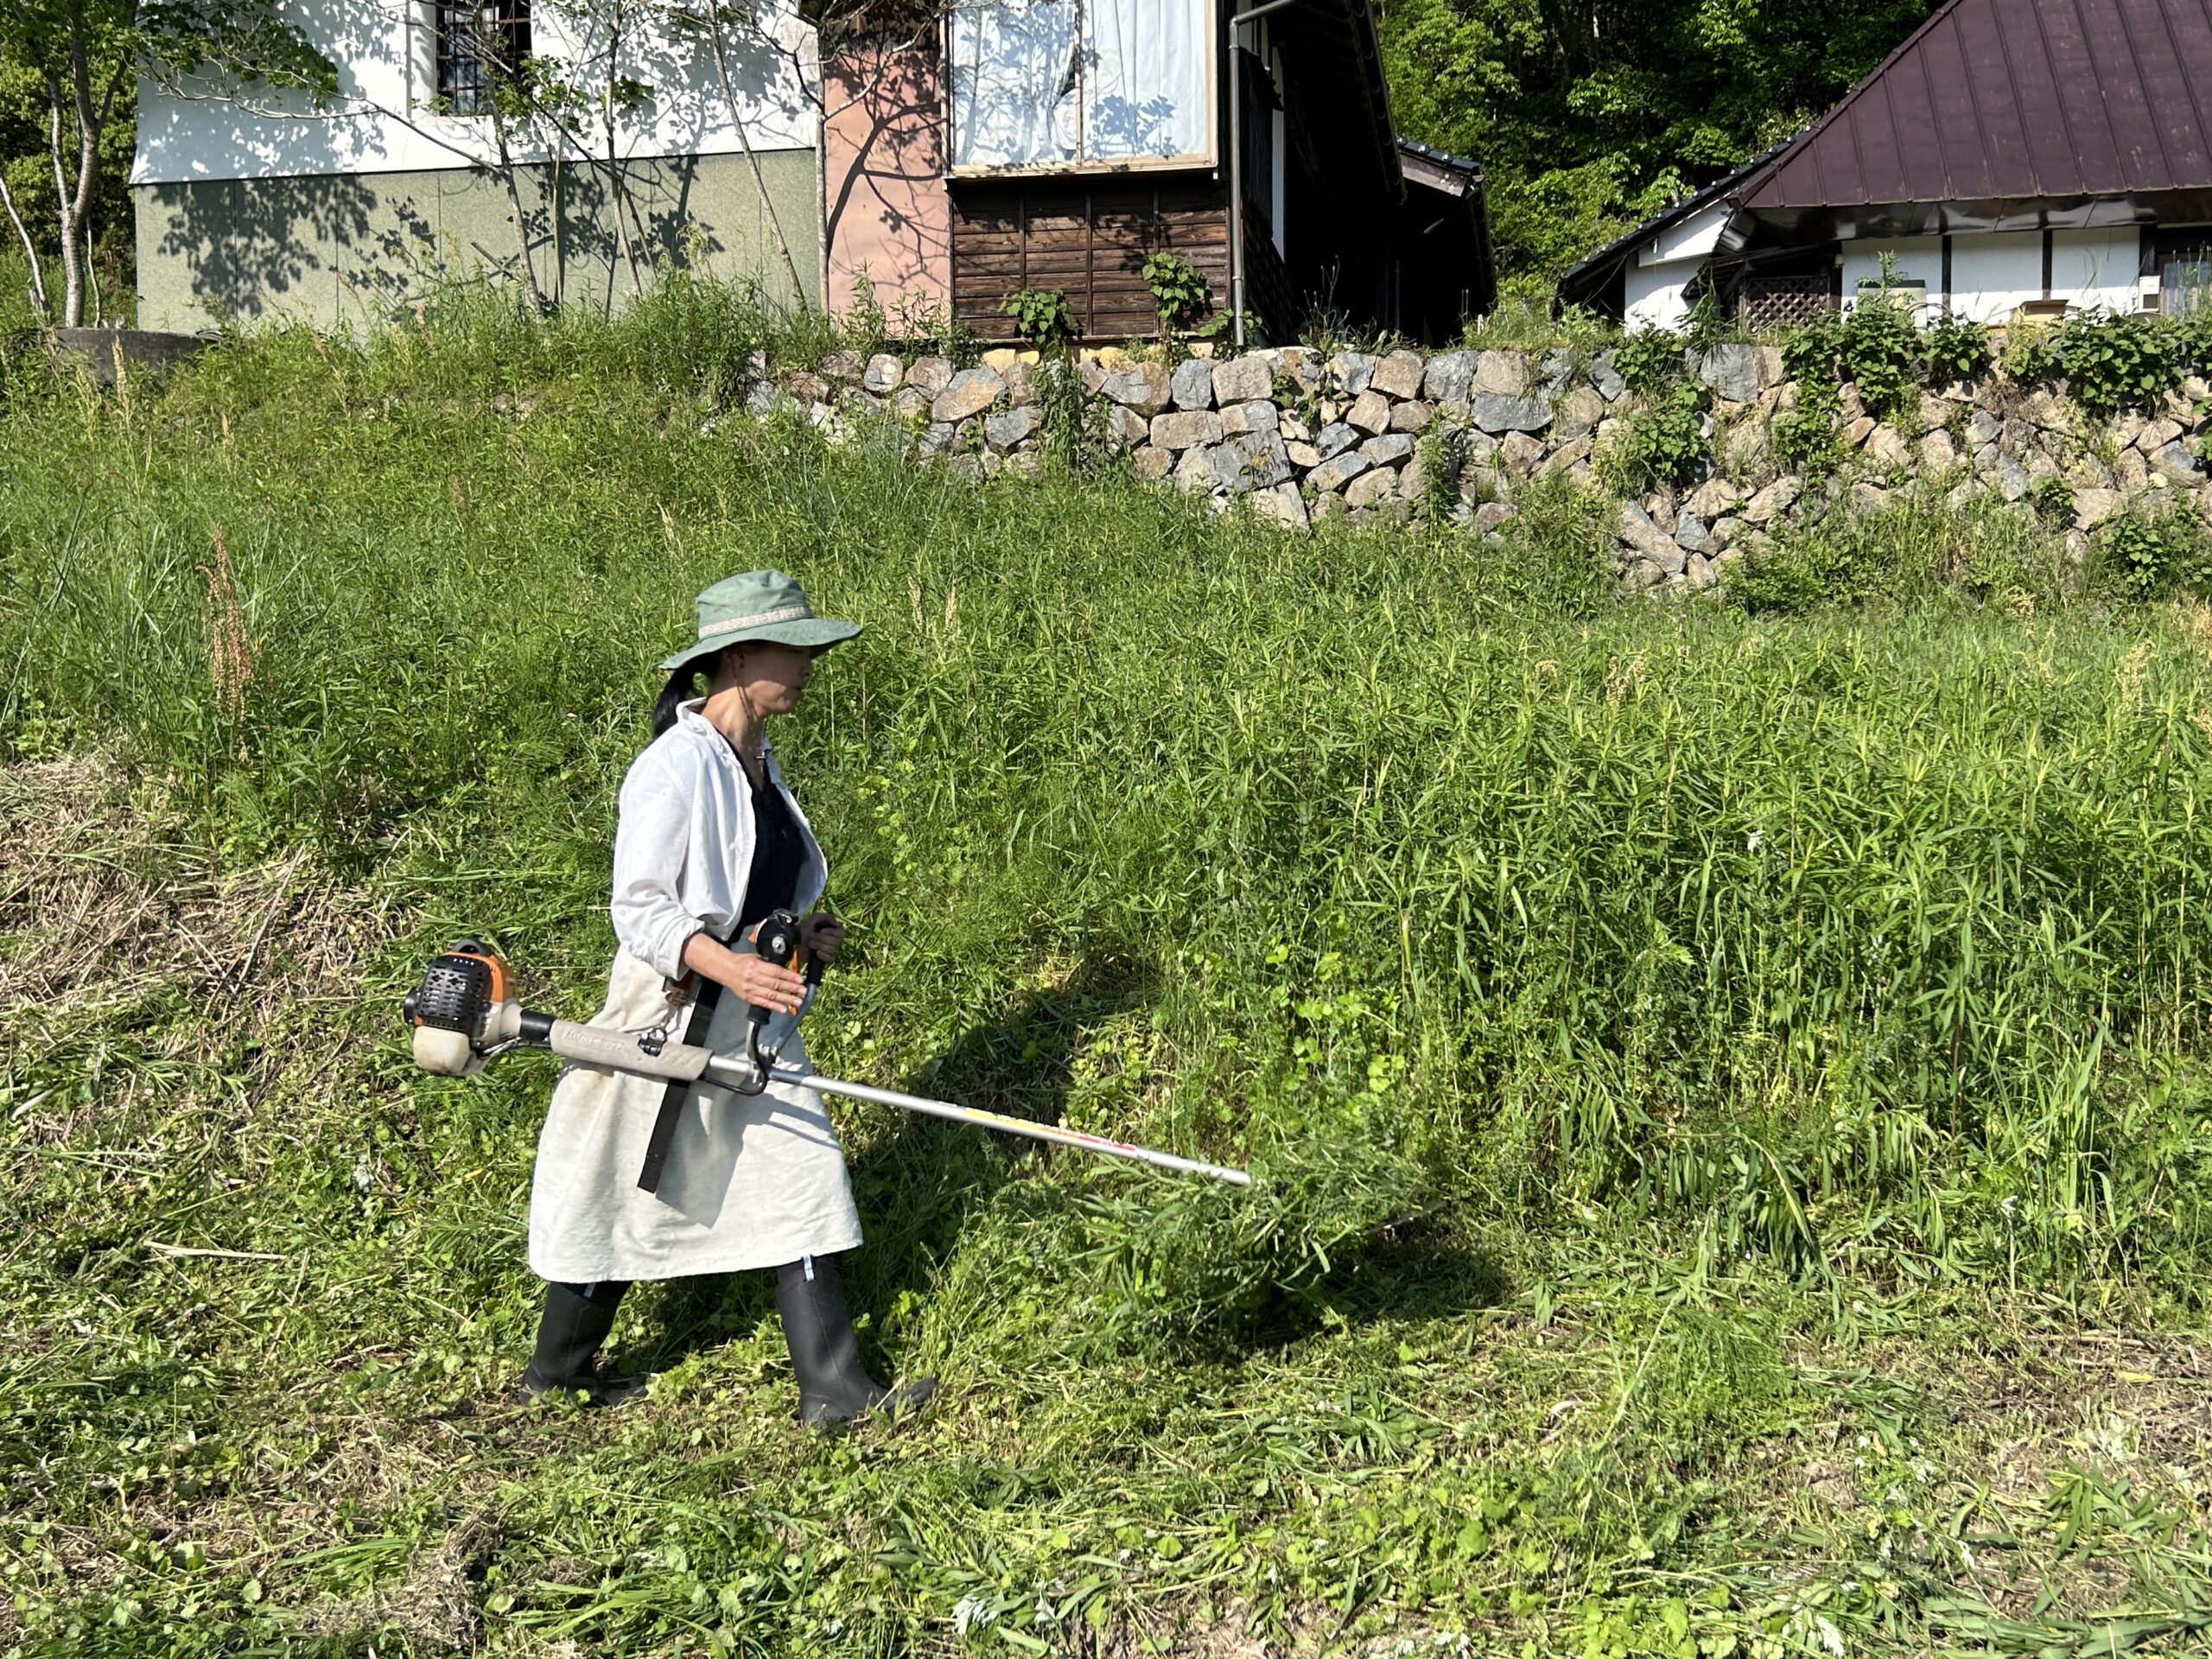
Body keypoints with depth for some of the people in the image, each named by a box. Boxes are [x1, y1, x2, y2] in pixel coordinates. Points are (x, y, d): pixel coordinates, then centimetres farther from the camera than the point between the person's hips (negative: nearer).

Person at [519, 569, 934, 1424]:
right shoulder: (675, 768, -19)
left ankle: (833, 1387, 10)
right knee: (625, 1194, 7)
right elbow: (640, 909, -20)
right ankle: (556, 1370, 27)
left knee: (800, 1177, 4)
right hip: (673, 1015, -8)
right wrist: (732, 966, -32)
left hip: (756, 1016, 8)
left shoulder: (758, 761, 9)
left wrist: (806, 930, 4)